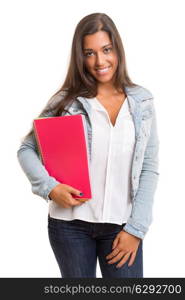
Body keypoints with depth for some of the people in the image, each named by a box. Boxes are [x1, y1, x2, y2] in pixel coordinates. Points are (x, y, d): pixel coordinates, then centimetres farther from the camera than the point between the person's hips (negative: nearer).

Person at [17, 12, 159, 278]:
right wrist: (49, 187, -14)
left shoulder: (142, 101, 1)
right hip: (70, 223, 0)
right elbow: (26, 149, 3)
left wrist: (135, 228, -5)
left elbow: (149, 169, 1)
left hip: (121, 225, 1)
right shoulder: (67, 101, -2)